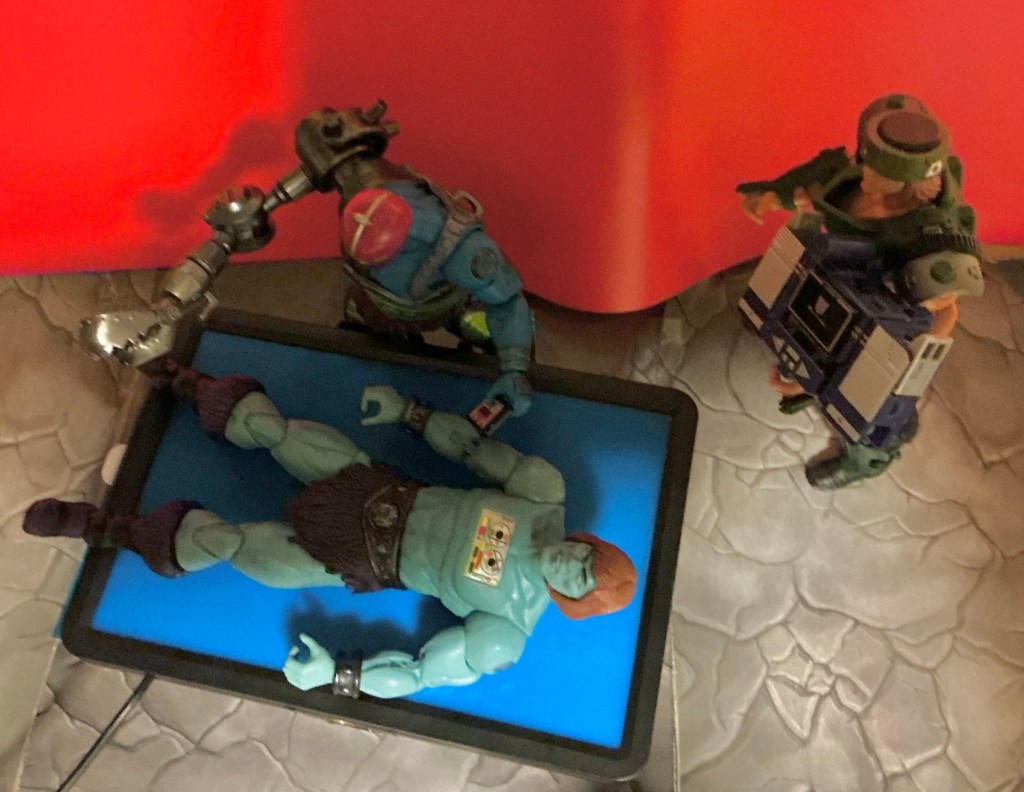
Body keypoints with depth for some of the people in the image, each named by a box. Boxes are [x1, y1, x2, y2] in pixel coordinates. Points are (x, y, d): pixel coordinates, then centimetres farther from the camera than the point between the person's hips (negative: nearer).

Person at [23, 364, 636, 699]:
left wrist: (334, 675, -20)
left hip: (363, 561, -3)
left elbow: (419, 673, -15)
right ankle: (176, 378, 33)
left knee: (223, 542, -6)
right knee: (272, 428, 4)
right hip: (385, 490, 4)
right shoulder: (548, 497, -12)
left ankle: (101, 527, 17)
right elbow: (477, 447, -5)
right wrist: (408, 411, -4)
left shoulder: (505, 636, -18)